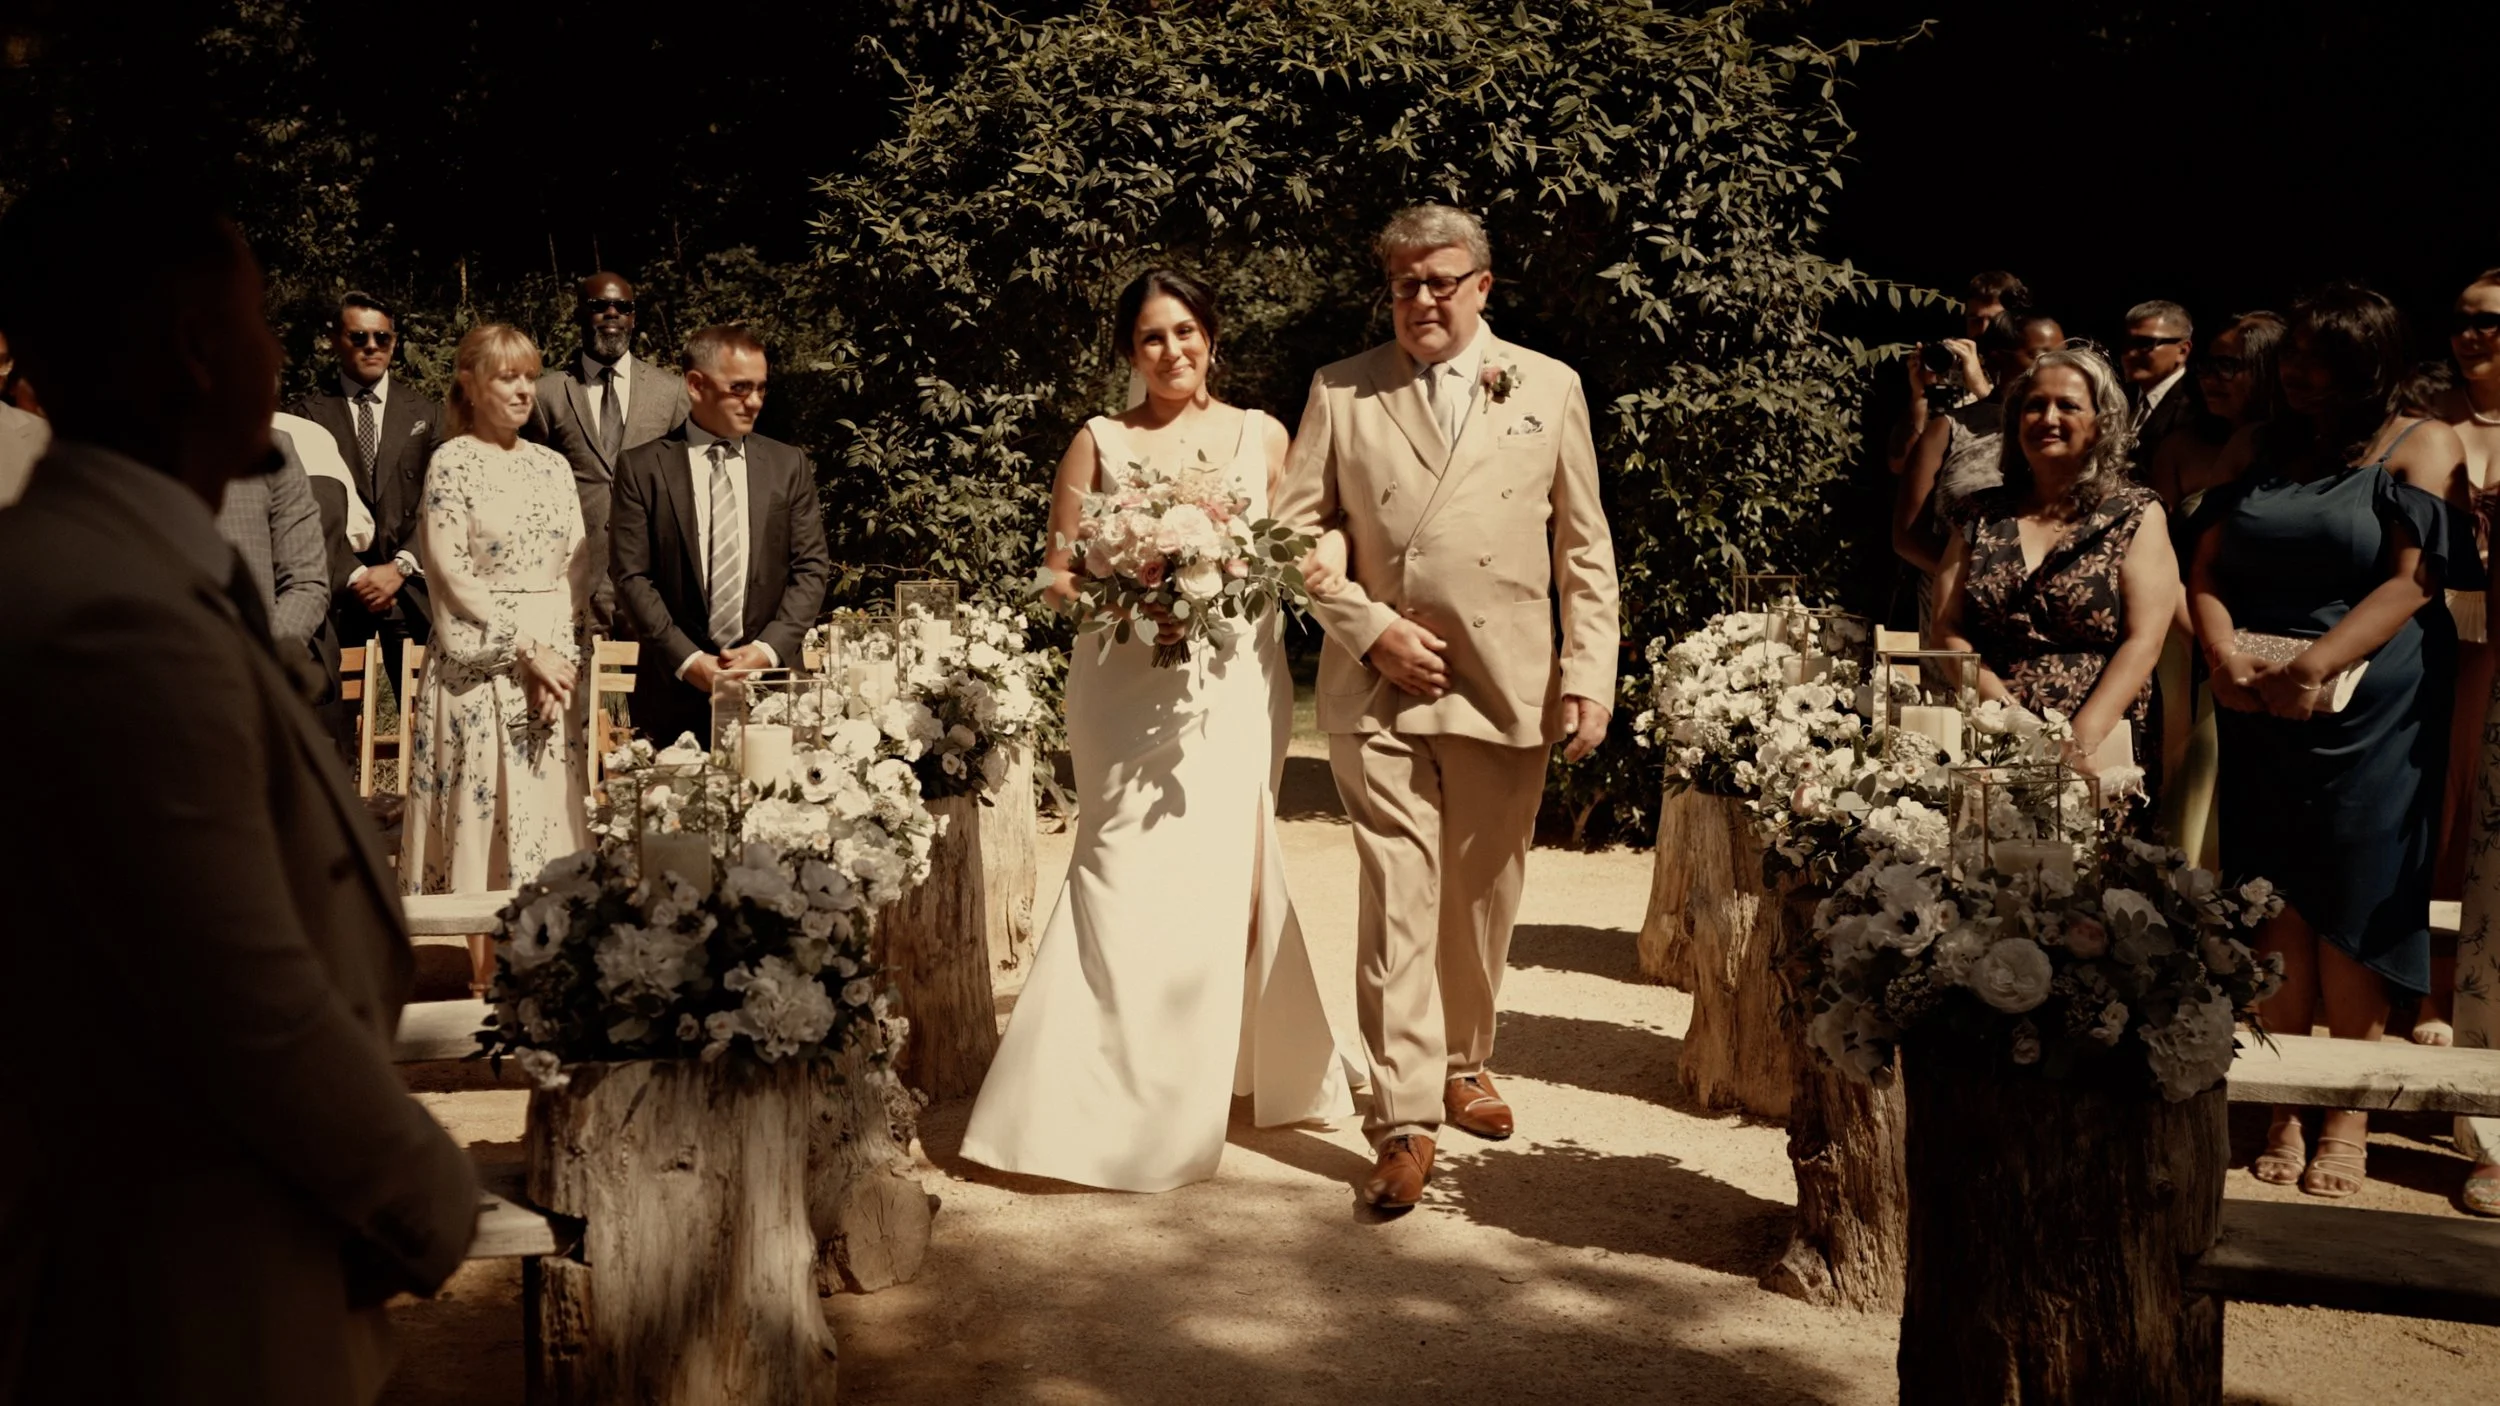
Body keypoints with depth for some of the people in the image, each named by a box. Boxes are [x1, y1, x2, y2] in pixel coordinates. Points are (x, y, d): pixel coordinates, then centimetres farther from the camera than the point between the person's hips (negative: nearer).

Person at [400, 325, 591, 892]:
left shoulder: (552, 465, 12)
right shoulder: (452, 462, -3)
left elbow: (578, 571, 7)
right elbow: (452, 574, -9)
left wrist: (562, 657, -6)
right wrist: (528, 649, -12)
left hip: (556, 665, 5)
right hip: (479, 669, -5)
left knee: (548, 816, 6)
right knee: (479, 817, -3)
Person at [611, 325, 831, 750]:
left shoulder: (790, 466, 9)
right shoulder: (642, 468, 3)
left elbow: (812, 569, 6)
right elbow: (632, 577, -1)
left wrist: (768, 649, -8)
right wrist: (687, 659, -11)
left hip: (771, 687, 1)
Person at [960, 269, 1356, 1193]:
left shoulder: (1263, 436, 10)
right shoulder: (1099, 442, 6)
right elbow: (1058, 575, 5)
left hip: (1234, 687, 2)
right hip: (1128, 687, -1)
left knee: (1221, 873, 4)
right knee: (1131, 878, -7)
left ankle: (1220, 1073, 23)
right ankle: (1113, 1106, 4)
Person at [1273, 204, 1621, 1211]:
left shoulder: (1549, 388, 9)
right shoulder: (1341, 391, 6)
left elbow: (1584, 547, 9)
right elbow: (1293, 530, 5)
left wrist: (1589, 676, 1)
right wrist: (1372, 629, -7)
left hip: (1508, 687, 2)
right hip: (1379, 686, -1)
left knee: (1483, 895, 11)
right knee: (1398, 894, -7)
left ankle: (1464, 1066, 32)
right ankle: (1405, 1121, -2)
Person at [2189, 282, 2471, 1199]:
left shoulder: (2422, 448, 0)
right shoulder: (2255, 449, 13)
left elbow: (2412, 580, -10)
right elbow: (2206, 569, 8)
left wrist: (2315, 666, -19)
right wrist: (2223, 655, -10)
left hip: (2373, 716, -3)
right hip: (2259, 712, 3)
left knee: (2352, 916, -1)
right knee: (2277, 914, 2)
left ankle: (2349, 1115, 10)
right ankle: (2284, 1110, 10)